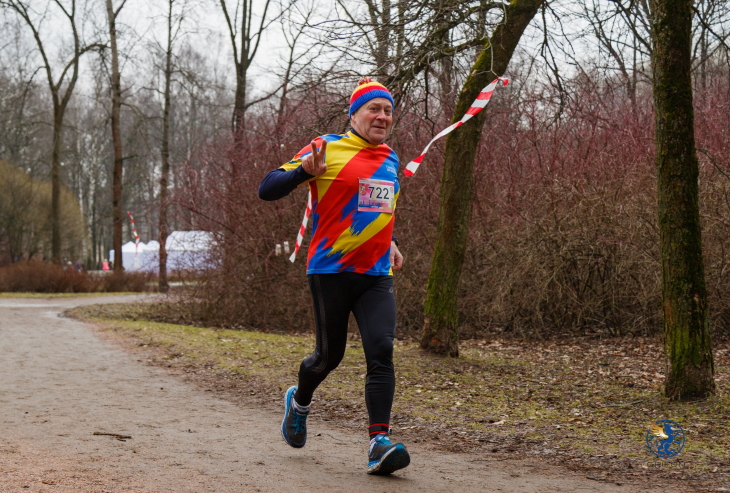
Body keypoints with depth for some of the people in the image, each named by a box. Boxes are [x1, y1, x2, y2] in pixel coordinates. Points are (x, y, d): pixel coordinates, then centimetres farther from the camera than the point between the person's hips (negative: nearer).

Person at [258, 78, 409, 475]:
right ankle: (299, 401, 40)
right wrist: (305, 170, -27)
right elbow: (267, 190, -10)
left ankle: (379, 442, -15)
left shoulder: (390, 158, 13)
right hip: (330, 271, -4)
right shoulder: (328, 149, -7)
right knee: (330, 355, 7)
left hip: (377, 275, 4)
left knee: (381, 351, -12)